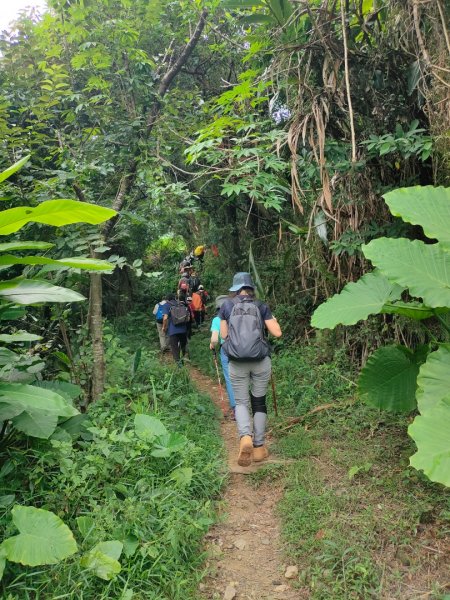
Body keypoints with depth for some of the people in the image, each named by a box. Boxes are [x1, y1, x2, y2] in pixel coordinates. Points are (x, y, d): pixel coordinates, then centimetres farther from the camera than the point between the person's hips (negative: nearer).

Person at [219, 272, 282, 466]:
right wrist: (272, 319, 19)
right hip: (260, 361, 0)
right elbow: (277, 333, 1)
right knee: (259, 402, 13)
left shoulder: (227, 306, 5)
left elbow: (223, 335, 10)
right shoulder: (261, 306, 3)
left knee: (241, 402, 11)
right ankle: (259, 447, 16)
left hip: (237, 362, 0)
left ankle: (245, 438, -15)